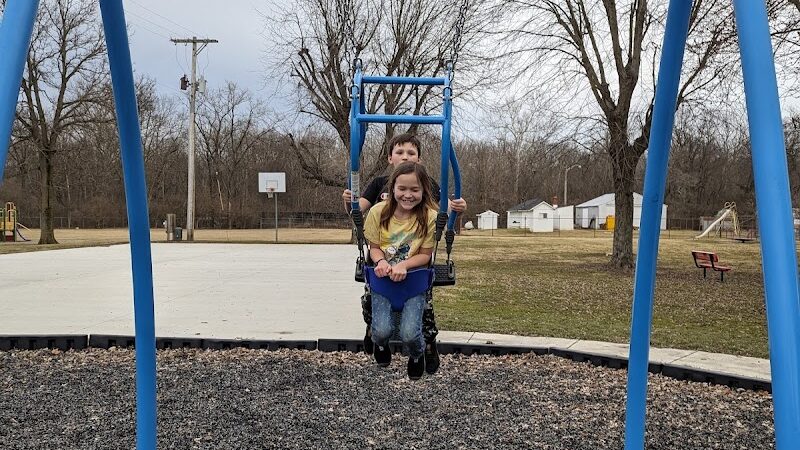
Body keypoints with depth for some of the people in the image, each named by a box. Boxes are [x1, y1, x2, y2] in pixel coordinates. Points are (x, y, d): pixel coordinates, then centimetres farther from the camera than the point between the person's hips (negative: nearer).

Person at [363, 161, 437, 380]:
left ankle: (417, 355, 24)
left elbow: (425, 255, -7)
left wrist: (403, 265, -24)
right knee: (381, 330, -17)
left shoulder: (429, 216, -15)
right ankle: (381, 345, 25)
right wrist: (380, 261, -22)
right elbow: (374, 247, 0)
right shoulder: (378, 212, -11)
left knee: (409, 334, -16)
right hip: (383, 277, 1)